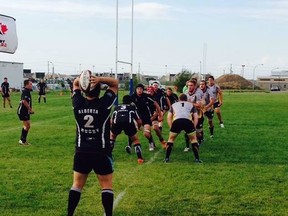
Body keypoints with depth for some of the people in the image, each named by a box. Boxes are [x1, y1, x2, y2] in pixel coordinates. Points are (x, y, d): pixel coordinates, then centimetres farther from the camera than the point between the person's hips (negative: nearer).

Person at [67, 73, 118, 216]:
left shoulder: (78, 104, -3)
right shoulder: (104, 104, -11)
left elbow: (75, 83, 14)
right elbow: (115, 83, 0)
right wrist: (99, 79, -16)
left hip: (81, 152, 3)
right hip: (101, 153, -3)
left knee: (77, 185, 13)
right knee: (107, 186, 7)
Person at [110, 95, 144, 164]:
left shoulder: (116, 107, 35)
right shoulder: (133, 107, 31)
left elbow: (111, 121, 32)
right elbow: (139, 122, 27)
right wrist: (138, 127, 50)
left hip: (117, 122, 1)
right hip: (129, 122, -1)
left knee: (112, 136, 31)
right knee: (135, 140, 21)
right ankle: (140, 158, 9)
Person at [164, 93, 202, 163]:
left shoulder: (174, 105, 33)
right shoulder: (191, 105, 32)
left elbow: (168, 117, 21)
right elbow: (196, 117, 19)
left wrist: (171, 128, 21)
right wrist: (194, 127, 21)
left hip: (176, 121, 0)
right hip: (188, 121, 0)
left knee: (171, 139, 23)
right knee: (193, 139, 21)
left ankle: (167, 158, 20)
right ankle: (197, 159, 16)